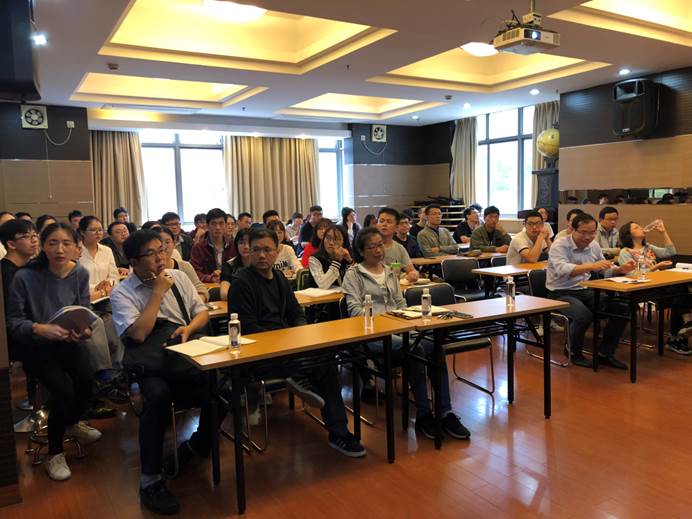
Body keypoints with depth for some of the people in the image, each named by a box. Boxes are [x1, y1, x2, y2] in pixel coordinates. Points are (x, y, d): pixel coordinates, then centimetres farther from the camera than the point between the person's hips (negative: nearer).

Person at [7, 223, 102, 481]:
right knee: (64, 388, -24)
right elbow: (13, 321, -12)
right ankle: (54, 453, 2)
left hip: (67, 342, 3)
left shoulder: (80, 274, -5)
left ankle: (72, 423, 14)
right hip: (35, 345, -3)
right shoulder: (25, 276, -17)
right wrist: (40, 328, -30)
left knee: (86, 378, -23)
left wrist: (83, 329, -20)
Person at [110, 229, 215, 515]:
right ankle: (150, 480, -19)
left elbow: (202, 312, 15)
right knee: (157, 395, -36)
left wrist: (188, 328, -6)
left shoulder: (179, 277, 13)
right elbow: (139, 333, -13)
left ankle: (195, 446, 5)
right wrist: (158, 292, -9)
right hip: (150, 363, -3)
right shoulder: (122, 293, 0)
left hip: (187, 352, 4)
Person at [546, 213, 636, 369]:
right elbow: (563, 270, -33)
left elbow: (606, 270, 18)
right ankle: (574, 353, -4)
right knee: (584, 315, -33)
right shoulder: (559, 245, -14)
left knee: (621, 308, -7)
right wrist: (591, 266, -45)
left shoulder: (594, 246, 7)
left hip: (584, 291, 7)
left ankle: (605, 354, 6)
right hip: (560, 293, -7)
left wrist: (620, 269, -5)